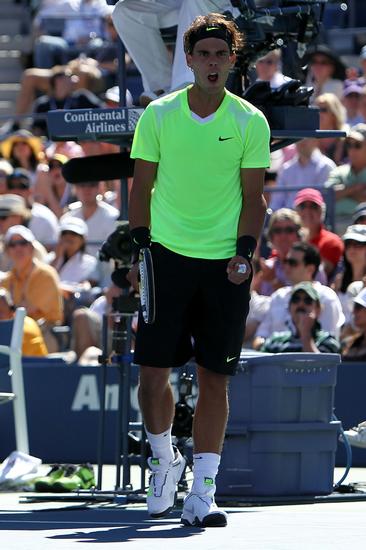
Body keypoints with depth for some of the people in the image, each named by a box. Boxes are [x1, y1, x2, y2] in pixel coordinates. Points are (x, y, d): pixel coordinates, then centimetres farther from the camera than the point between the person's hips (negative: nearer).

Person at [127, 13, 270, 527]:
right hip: (168, 255, 1)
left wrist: (244, 252, -8)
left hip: (224, 267, -1)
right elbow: (143, 187, 8)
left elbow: (253, 196, 4)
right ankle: (164, 459, 22)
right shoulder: (158, 116, 2)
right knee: (152, 370, -4)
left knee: (215, 378, -1)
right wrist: (140, 247, -1)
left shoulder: (250, 122, 0)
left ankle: (202, 493, 2)